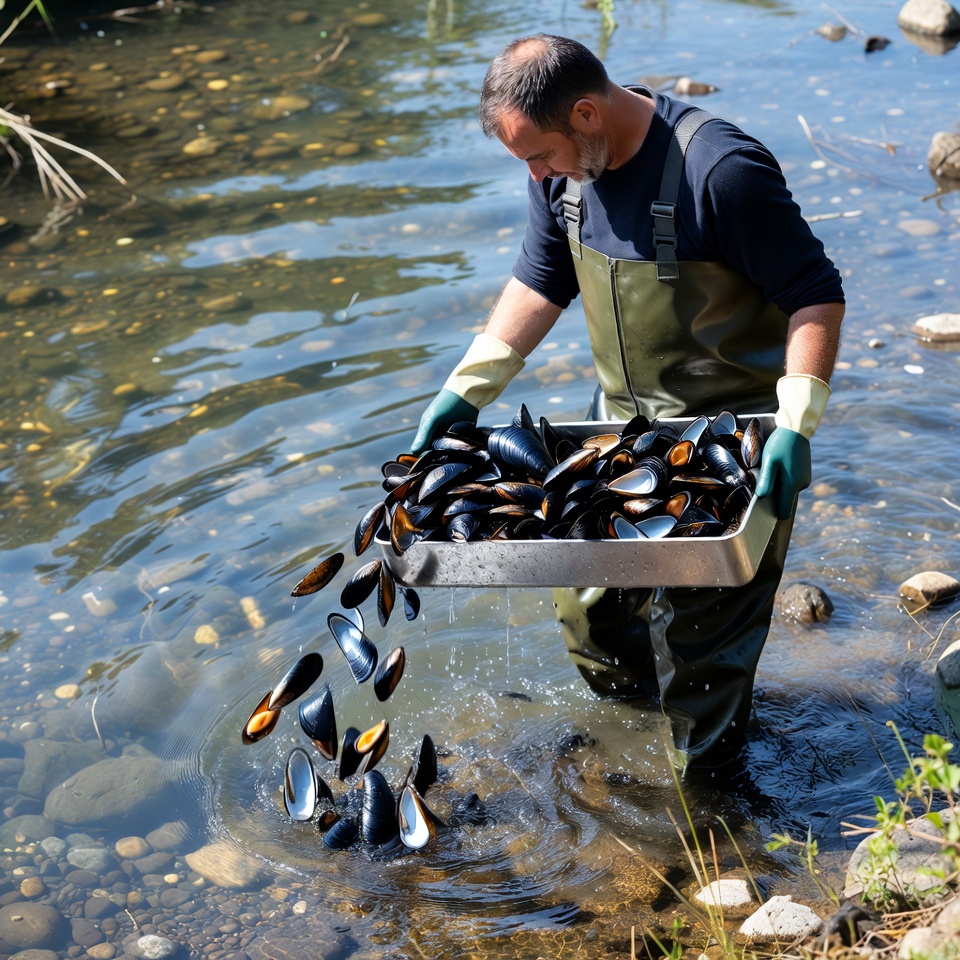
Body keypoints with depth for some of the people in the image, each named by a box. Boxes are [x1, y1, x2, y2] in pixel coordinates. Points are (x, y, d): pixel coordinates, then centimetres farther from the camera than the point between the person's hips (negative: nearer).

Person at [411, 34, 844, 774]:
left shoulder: (720, 170, -28)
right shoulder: (568, 167, -5)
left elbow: (817, 294, -22)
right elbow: (539, 283, 7)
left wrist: (796, 427, -30)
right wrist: (464, 393, 1)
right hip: (623, 421, 7)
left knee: (701, 623, 2)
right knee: (589, 600, 18)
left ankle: (706, 783, 25)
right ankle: (627, 698, 47)